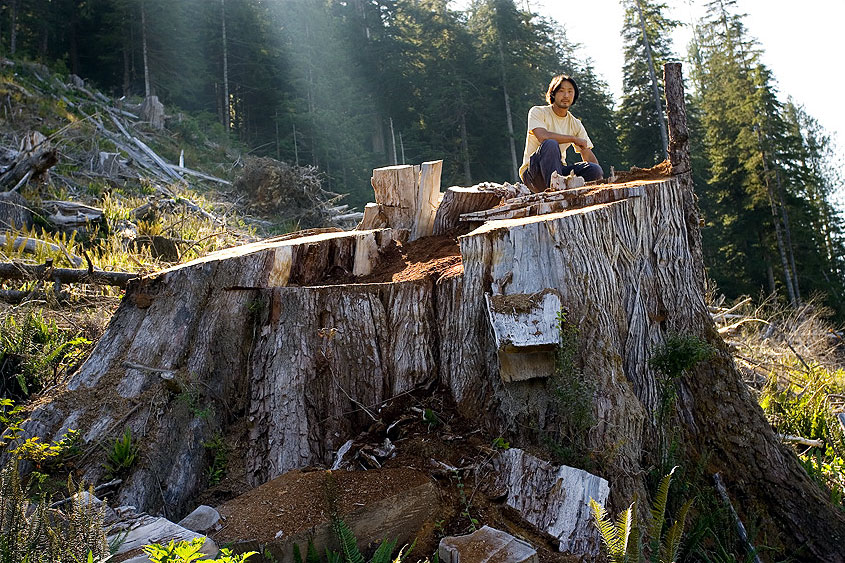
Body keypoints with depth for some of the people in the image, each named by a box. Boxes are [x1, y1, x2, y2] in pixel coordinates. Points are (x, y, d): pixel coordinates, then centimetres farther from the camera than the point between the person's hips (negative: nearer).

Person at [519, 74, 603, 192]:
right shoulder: (538, 112, -2)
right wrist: (574, 139, -12)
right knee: (550, 144, -34)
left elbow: (588, 156, 9)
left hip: (559, 170, 5)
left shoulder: (575, 124, 12)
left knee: (595, 170, -19)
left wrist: (601, 181, -8)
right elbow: (543, 137, -22)